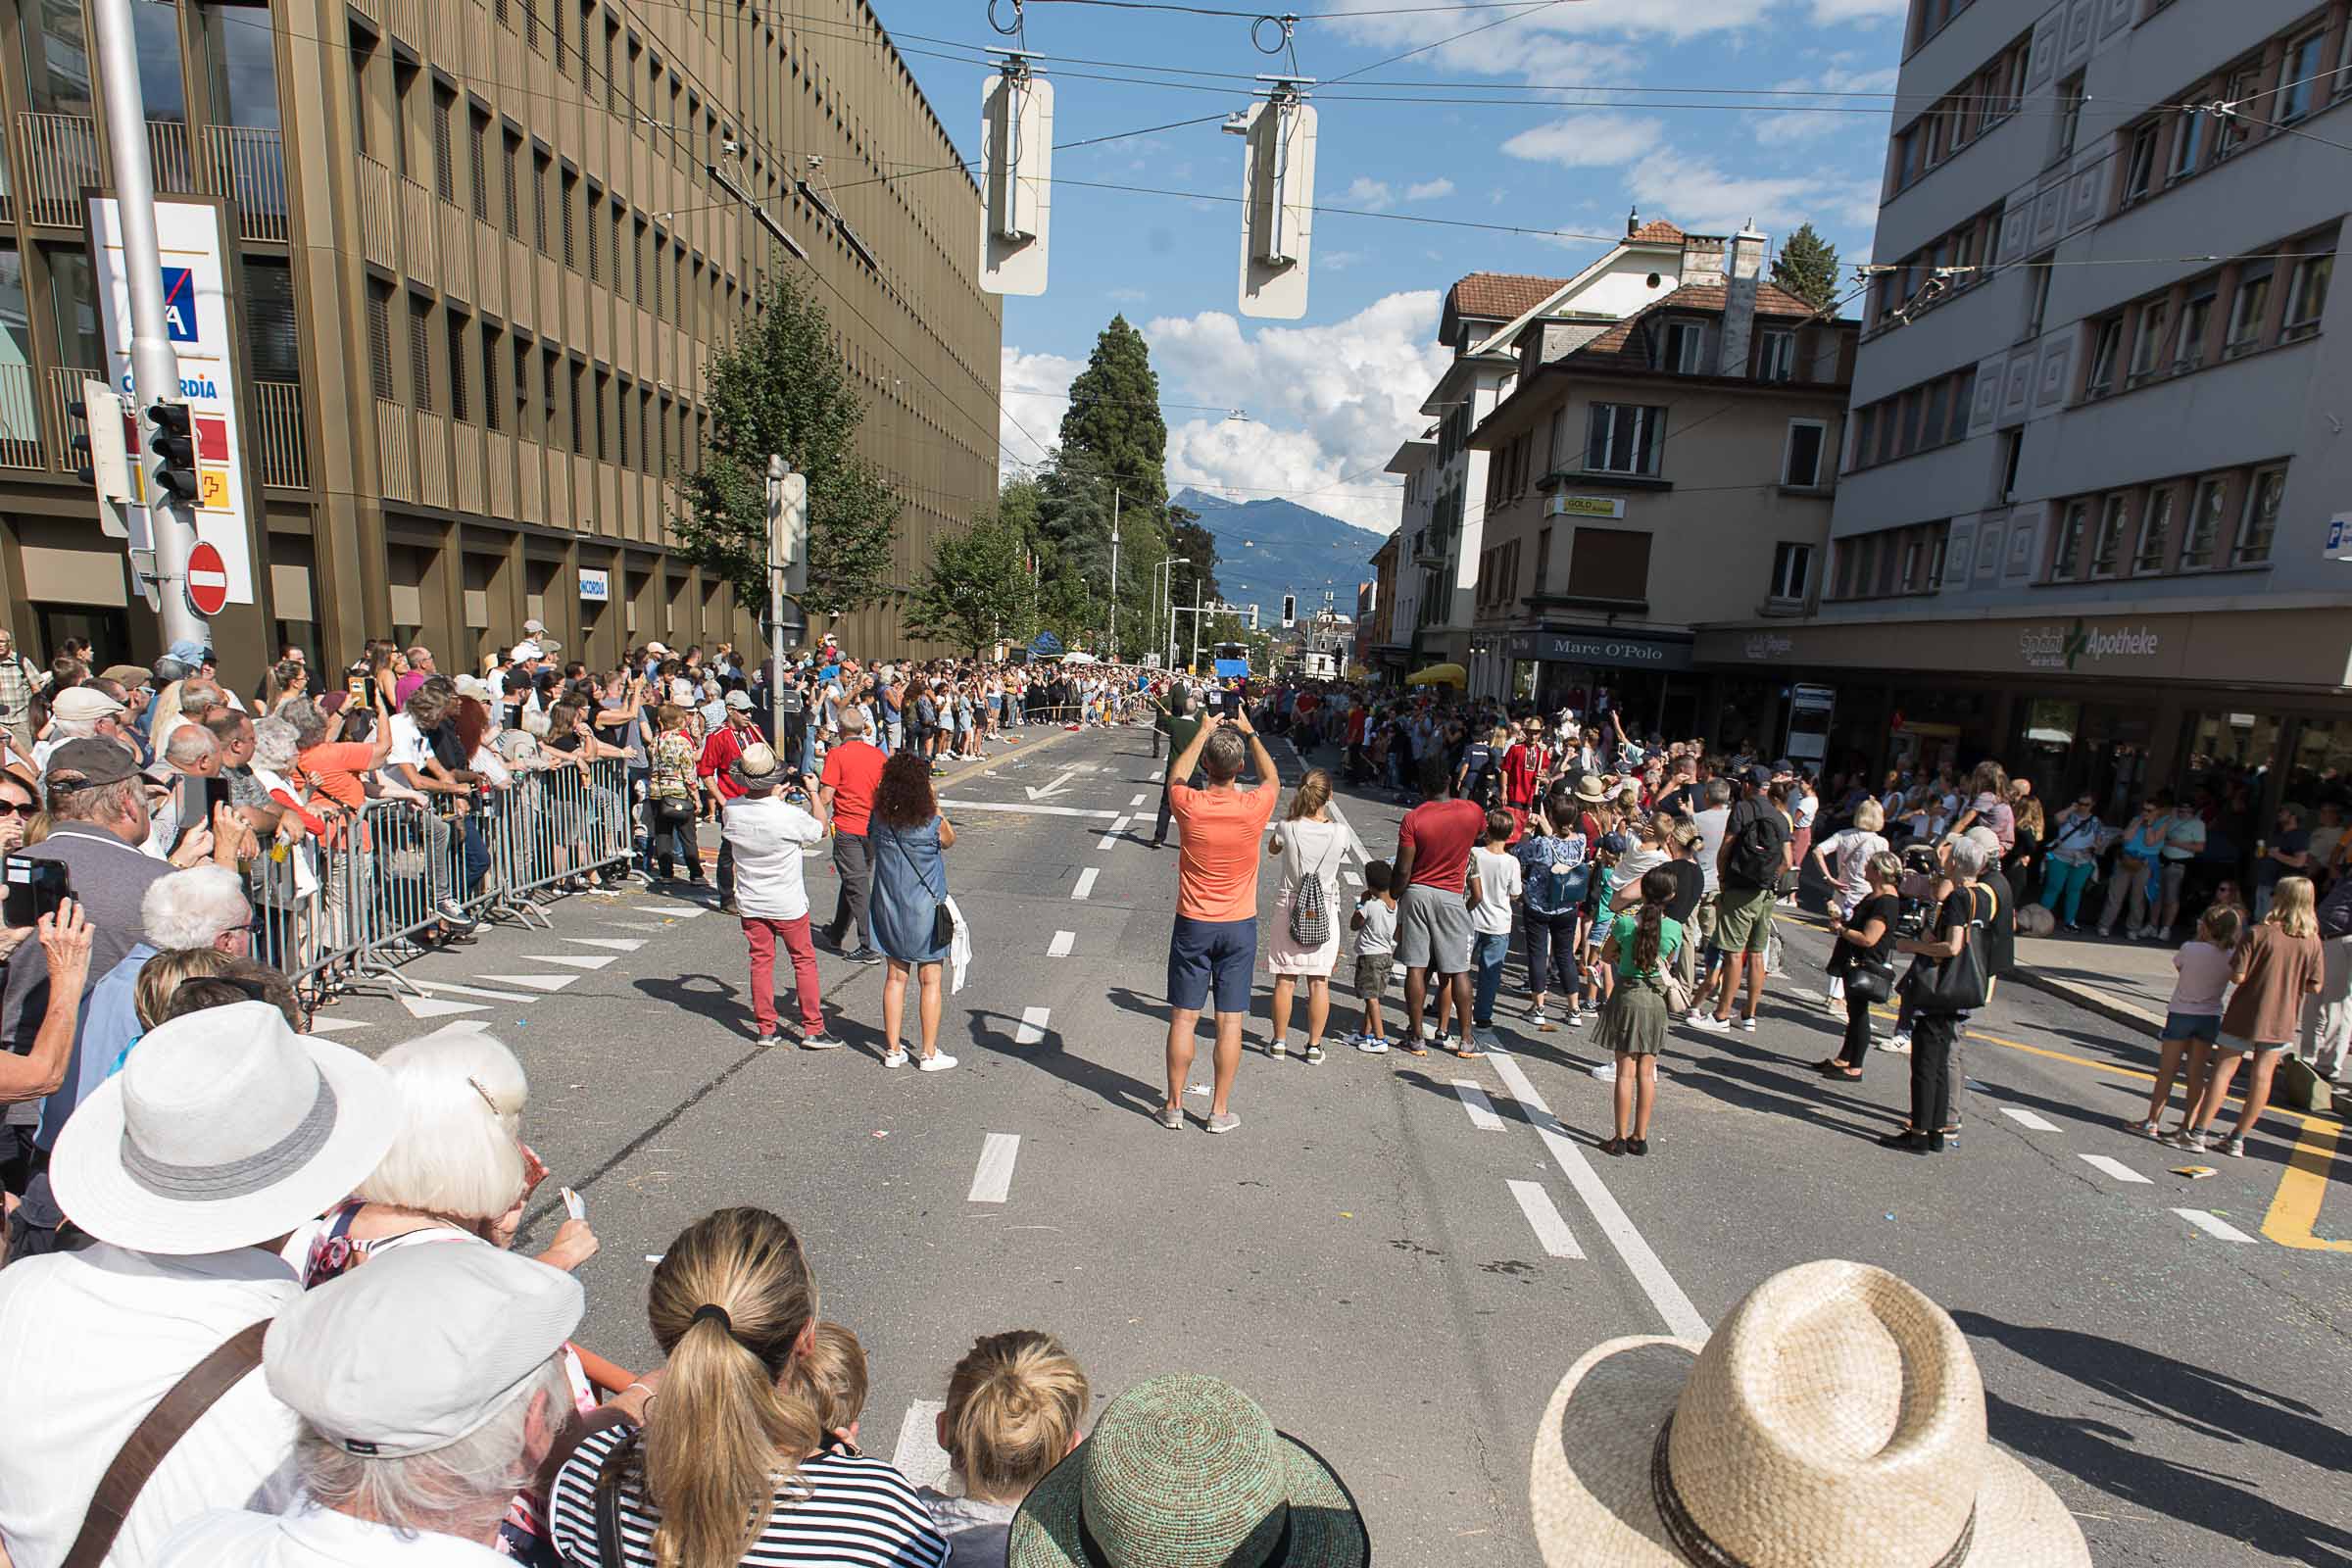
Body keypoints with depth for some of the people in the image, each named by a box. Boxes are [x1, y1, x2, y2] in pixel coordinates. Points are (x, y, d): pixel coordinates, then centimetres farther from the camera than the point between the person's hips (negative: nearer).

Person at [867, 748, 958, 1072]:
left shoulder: (879, 820, -10)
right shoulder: (932, 824, -19)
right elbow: (950, 840, 2)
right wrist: (936, 806, -1)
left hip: (889, 910, 4)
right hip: (926, 911, -4)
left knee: (895, 977, 15)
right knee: (929, 982, 8)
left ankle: (893, 1050, 22)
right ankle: (929, 1054, 17)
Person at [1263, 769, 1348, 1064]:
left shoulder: (1288, 828, -12)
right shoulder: (1339, 833, -11)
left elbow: (1272, 849, 9)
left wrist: (1292, 814, 6)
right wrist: (1324, 817, 14)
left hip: (1290, 907, 0)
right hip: (1325, 910, 0)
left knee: (1285, 980, 9)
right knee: (1319, 982, 8)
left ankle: (1279, 1042, 18)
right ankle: (1314, 1046, 15)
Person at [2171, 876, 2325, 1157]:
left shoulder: (2258, 933, -15)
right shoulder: (2312, 941, -3)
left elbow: (2238, 975, -18)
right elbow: (2315, 986, 1)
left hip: (2244, 1016, -4)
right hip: (2281, 1020, 4)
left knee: (2223, 1070, 2)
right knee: (2262, 1077, 9)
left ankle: (2198, 1133, 2)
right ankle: (2238, 1139, 15)